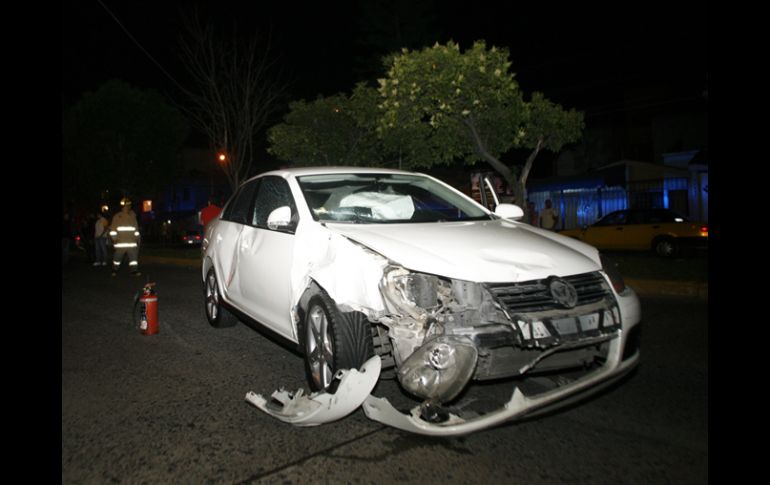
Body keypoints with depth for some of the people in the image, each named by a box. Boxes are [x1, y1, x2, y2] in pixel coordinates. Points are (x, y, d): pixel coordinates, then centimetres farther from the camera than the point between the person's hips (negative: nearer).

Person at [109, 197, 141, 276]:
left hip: (131, 241, 3)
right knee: (118, 256, 5)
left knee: (133, 255, -6)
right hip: (120, 241, -3)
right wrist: (114, 237, -7)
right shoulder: (117, 217, 0)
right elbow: (112, 229, 1)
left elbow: (136, 228, 19)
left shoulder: (133, 216, 11)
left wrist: (137, 237, 16)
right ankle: (115, 270, 22)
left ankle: (134, 270, -4)